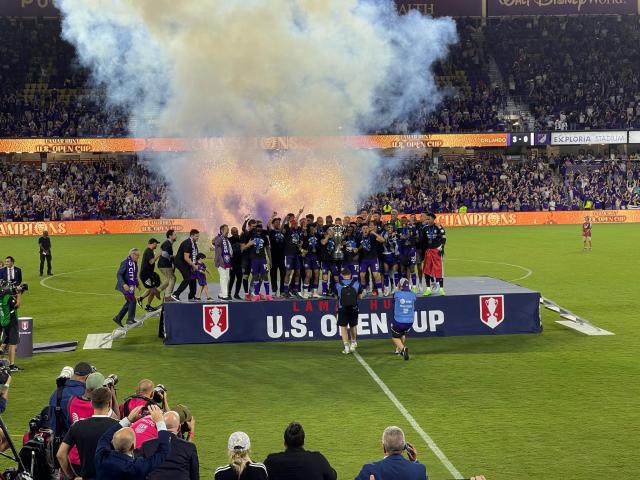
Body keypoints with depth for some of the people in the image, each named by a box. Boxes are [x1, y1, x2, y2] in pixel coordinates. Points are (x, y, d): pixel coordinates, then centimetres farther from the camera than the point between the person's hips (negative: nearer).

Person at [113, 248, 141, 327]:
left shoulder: (135, 263, 8)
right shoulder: (125, 262, -18)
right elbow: (119, 274, -20)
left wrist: (137, 284, 19)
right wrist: (124, 284, -30)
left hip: (131, 286, 9)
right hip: (125, 286, -9)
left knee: (129, 302, 13)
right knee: (132, 300, -10)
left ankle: (118, 318, 23)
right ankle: (130, 319, 2)